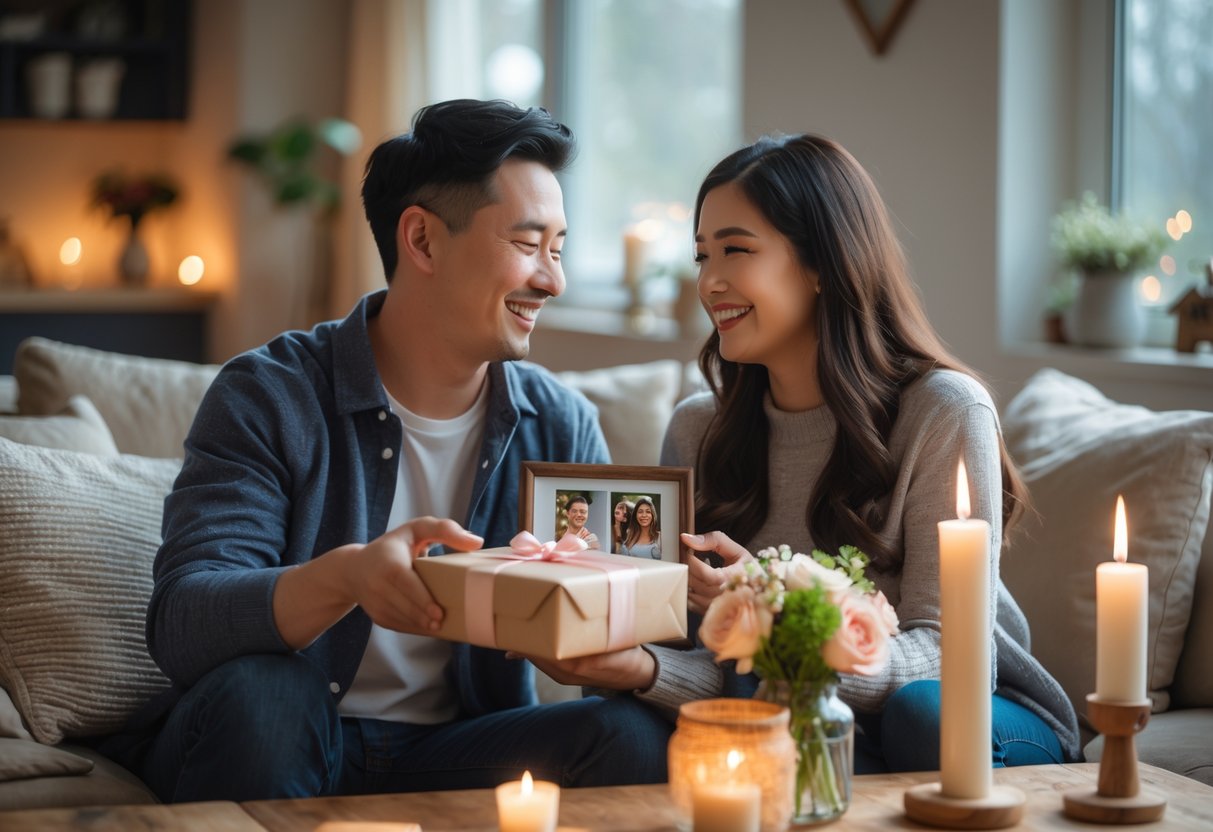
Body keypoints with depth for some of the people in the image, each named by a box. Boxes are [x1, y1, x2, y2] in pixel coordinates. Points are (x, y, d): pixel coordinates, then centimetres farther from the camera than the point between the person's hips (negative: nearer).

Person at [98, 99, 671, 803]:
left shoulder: (562, 427, 5)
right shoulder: (268, 400, -9)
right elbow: (180, 626, -21)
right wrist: (346, 576, -41)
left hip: (457, 754, 2)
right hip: (289, 747, -2)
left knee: (631, 736, -26)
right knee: (257, 690, -35)